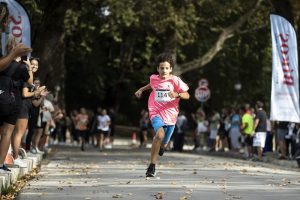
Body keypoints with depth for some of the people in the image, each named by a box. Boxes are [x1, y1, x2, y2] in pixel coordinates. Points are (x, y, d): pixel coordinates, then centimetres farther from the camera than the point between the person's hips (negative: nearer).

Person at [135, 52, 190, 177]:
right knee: (160, 134, -29)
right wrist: (141, 90, 25)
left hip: (170, 115, 1)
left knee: (163, 143, 10)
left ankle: (161, 146, 54)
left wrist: (177, 94, -22)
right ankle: (152, 166, -23)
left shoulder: (175, 80, -8)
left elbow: (187, 95, -5)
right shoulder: (154, 78, 1)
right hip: (156, 112, 0)